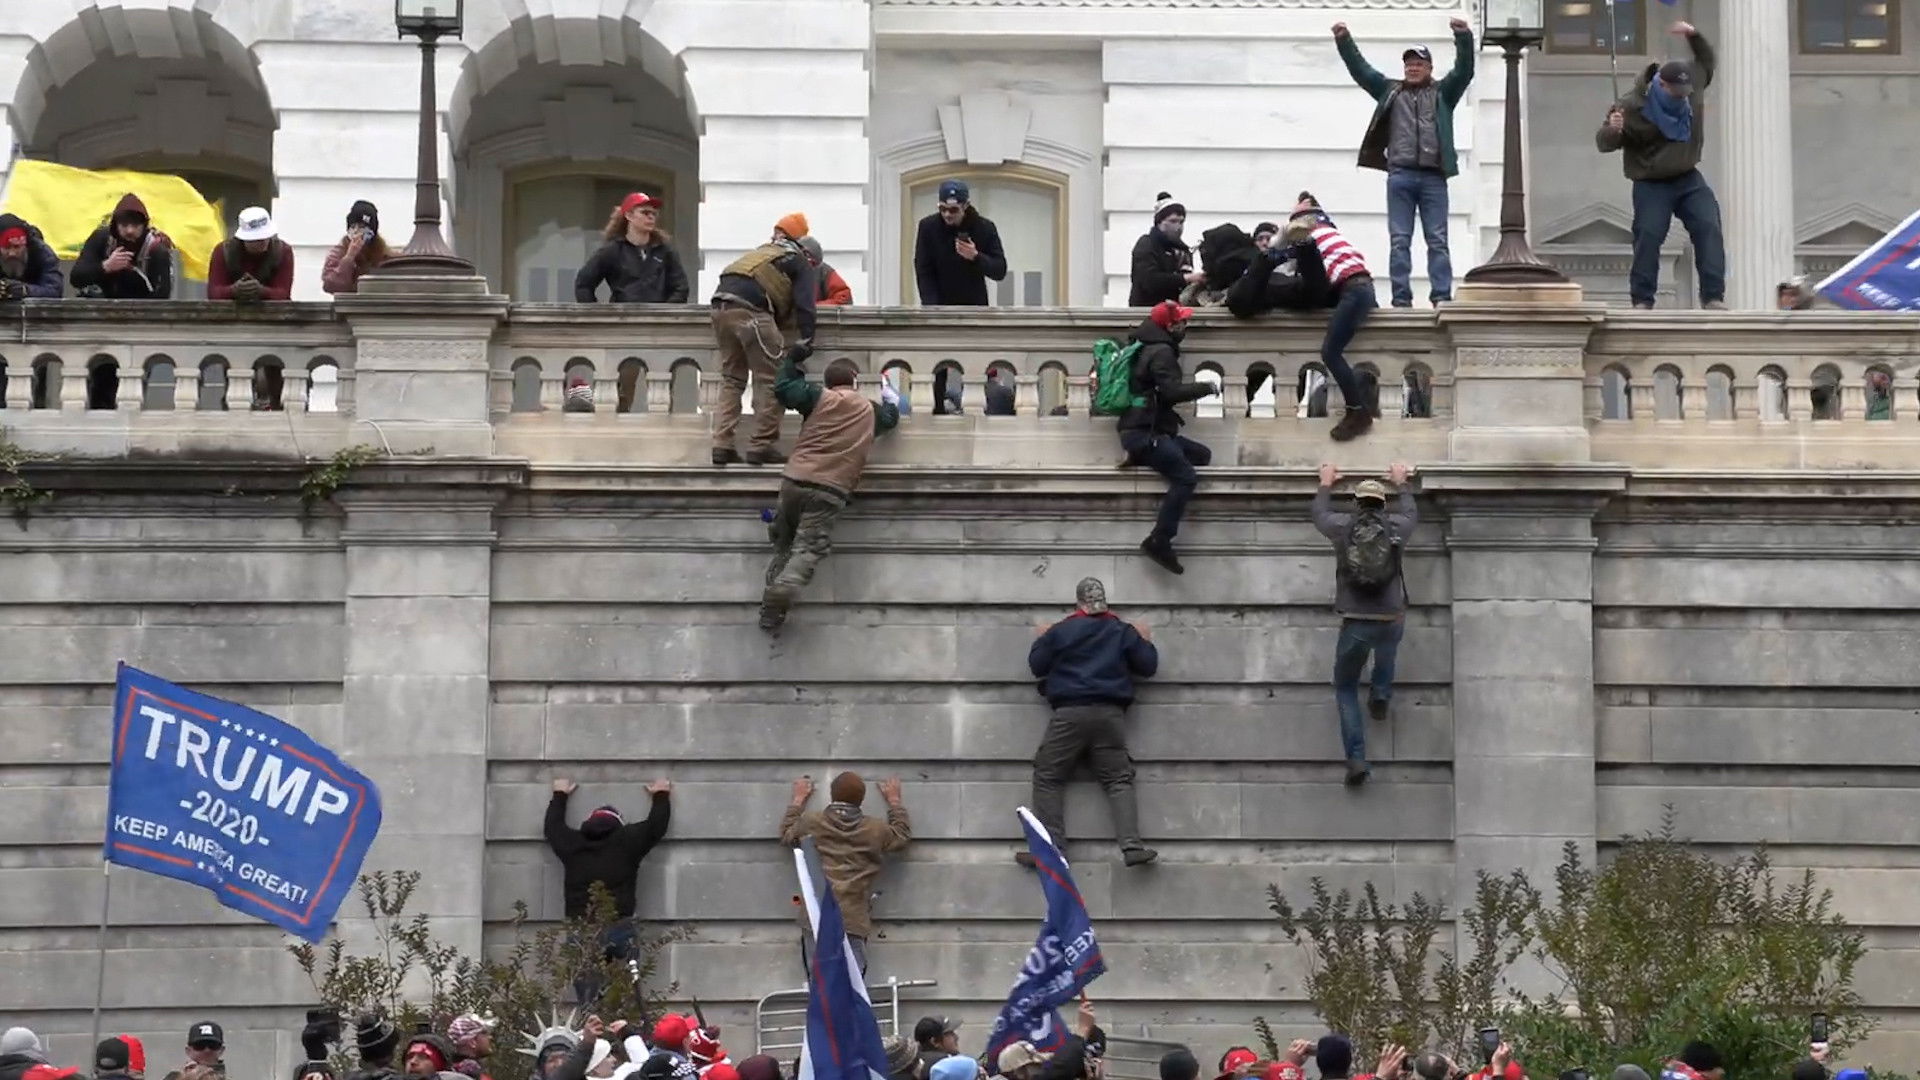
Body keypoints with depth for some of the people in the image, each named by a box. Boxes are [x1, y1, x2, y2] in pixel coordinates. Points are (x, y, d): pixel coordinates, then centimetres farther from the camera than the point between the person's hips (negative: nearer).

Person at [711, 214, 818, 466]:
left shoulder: (763, 251, 34)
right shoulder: (800, 262, 14)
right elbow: (804, 304, 1)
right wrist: (806, 339, -1)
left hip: (721, 307, 7)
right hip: (750, 310, -7)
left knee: (731, 379, 15)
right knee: (770, 380, 1)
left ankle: (722, 445, 8)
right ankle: (760, 446, -2)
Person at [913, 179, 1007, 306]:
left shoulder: (985, 228, -9)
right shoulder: (928, 226, -9)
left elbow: (1000, 271, -9)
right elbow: (923, 272, -9)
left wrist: (976, 257, -28)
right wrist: (932, 307, -20)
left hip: (974, 306, 0)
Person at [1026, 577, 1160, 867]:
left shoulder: (1059, 632, 3)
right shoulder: (1124, 632, 9)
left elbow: (1036, 666, 8)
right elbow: (1148, 666, 12)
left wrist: (1041, 640, 26)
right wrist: (1145, 641, 29)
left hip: (1069, 714, -2)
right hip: (1110, 715, 2)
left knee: (1048, 778, 5)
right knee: (1118, 780, 2)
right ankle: (1131, 846, -15)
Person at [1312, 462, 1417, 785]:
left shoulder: (1343, 527, 2)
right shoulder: (1396, 527, 4)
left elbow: (1320, 514, 26)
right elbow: (1411, 513, 30)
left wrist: (1326, 485, 43)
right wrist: (1401, 483, 47)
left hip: (1355, 623, -1)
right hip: (1392, 620, 1)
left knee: (1346, 688, 13)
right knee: (1387, 648, 41)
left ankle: (1356, 759, -1)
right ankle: (1381, 694, 26)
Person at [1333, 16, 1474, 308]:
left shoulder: (1443, 93, 13)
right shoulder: (1390, 91, 17)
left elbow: (1464, 70, 0)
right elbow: (1360, 69, 14)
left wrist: (1464, 38, -16)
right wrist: (1343, 41, 2)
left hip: (1433, 177, -1)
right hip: (1400, 175, 1)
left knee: (1437, 240, -2)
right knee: (1399, 240, -2)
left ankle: (1442, 297, -6)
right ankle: (1401, 299, -3)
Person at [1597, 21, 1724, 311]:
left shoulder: (1692, 85, -2)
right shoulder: (1632, 107, -16)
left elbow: (1706, 61, 20)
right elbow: (1604, 144, -9)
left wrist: (1694, 36, 1)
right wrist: (1611, 130, -34)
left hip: (1688, 180, 4)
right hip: (1651, 186, -4)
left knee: (1709, 230, -10)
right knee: (1648, 237, -13)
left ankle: (1713, 297, -10)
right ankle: (1642, 301, -5)